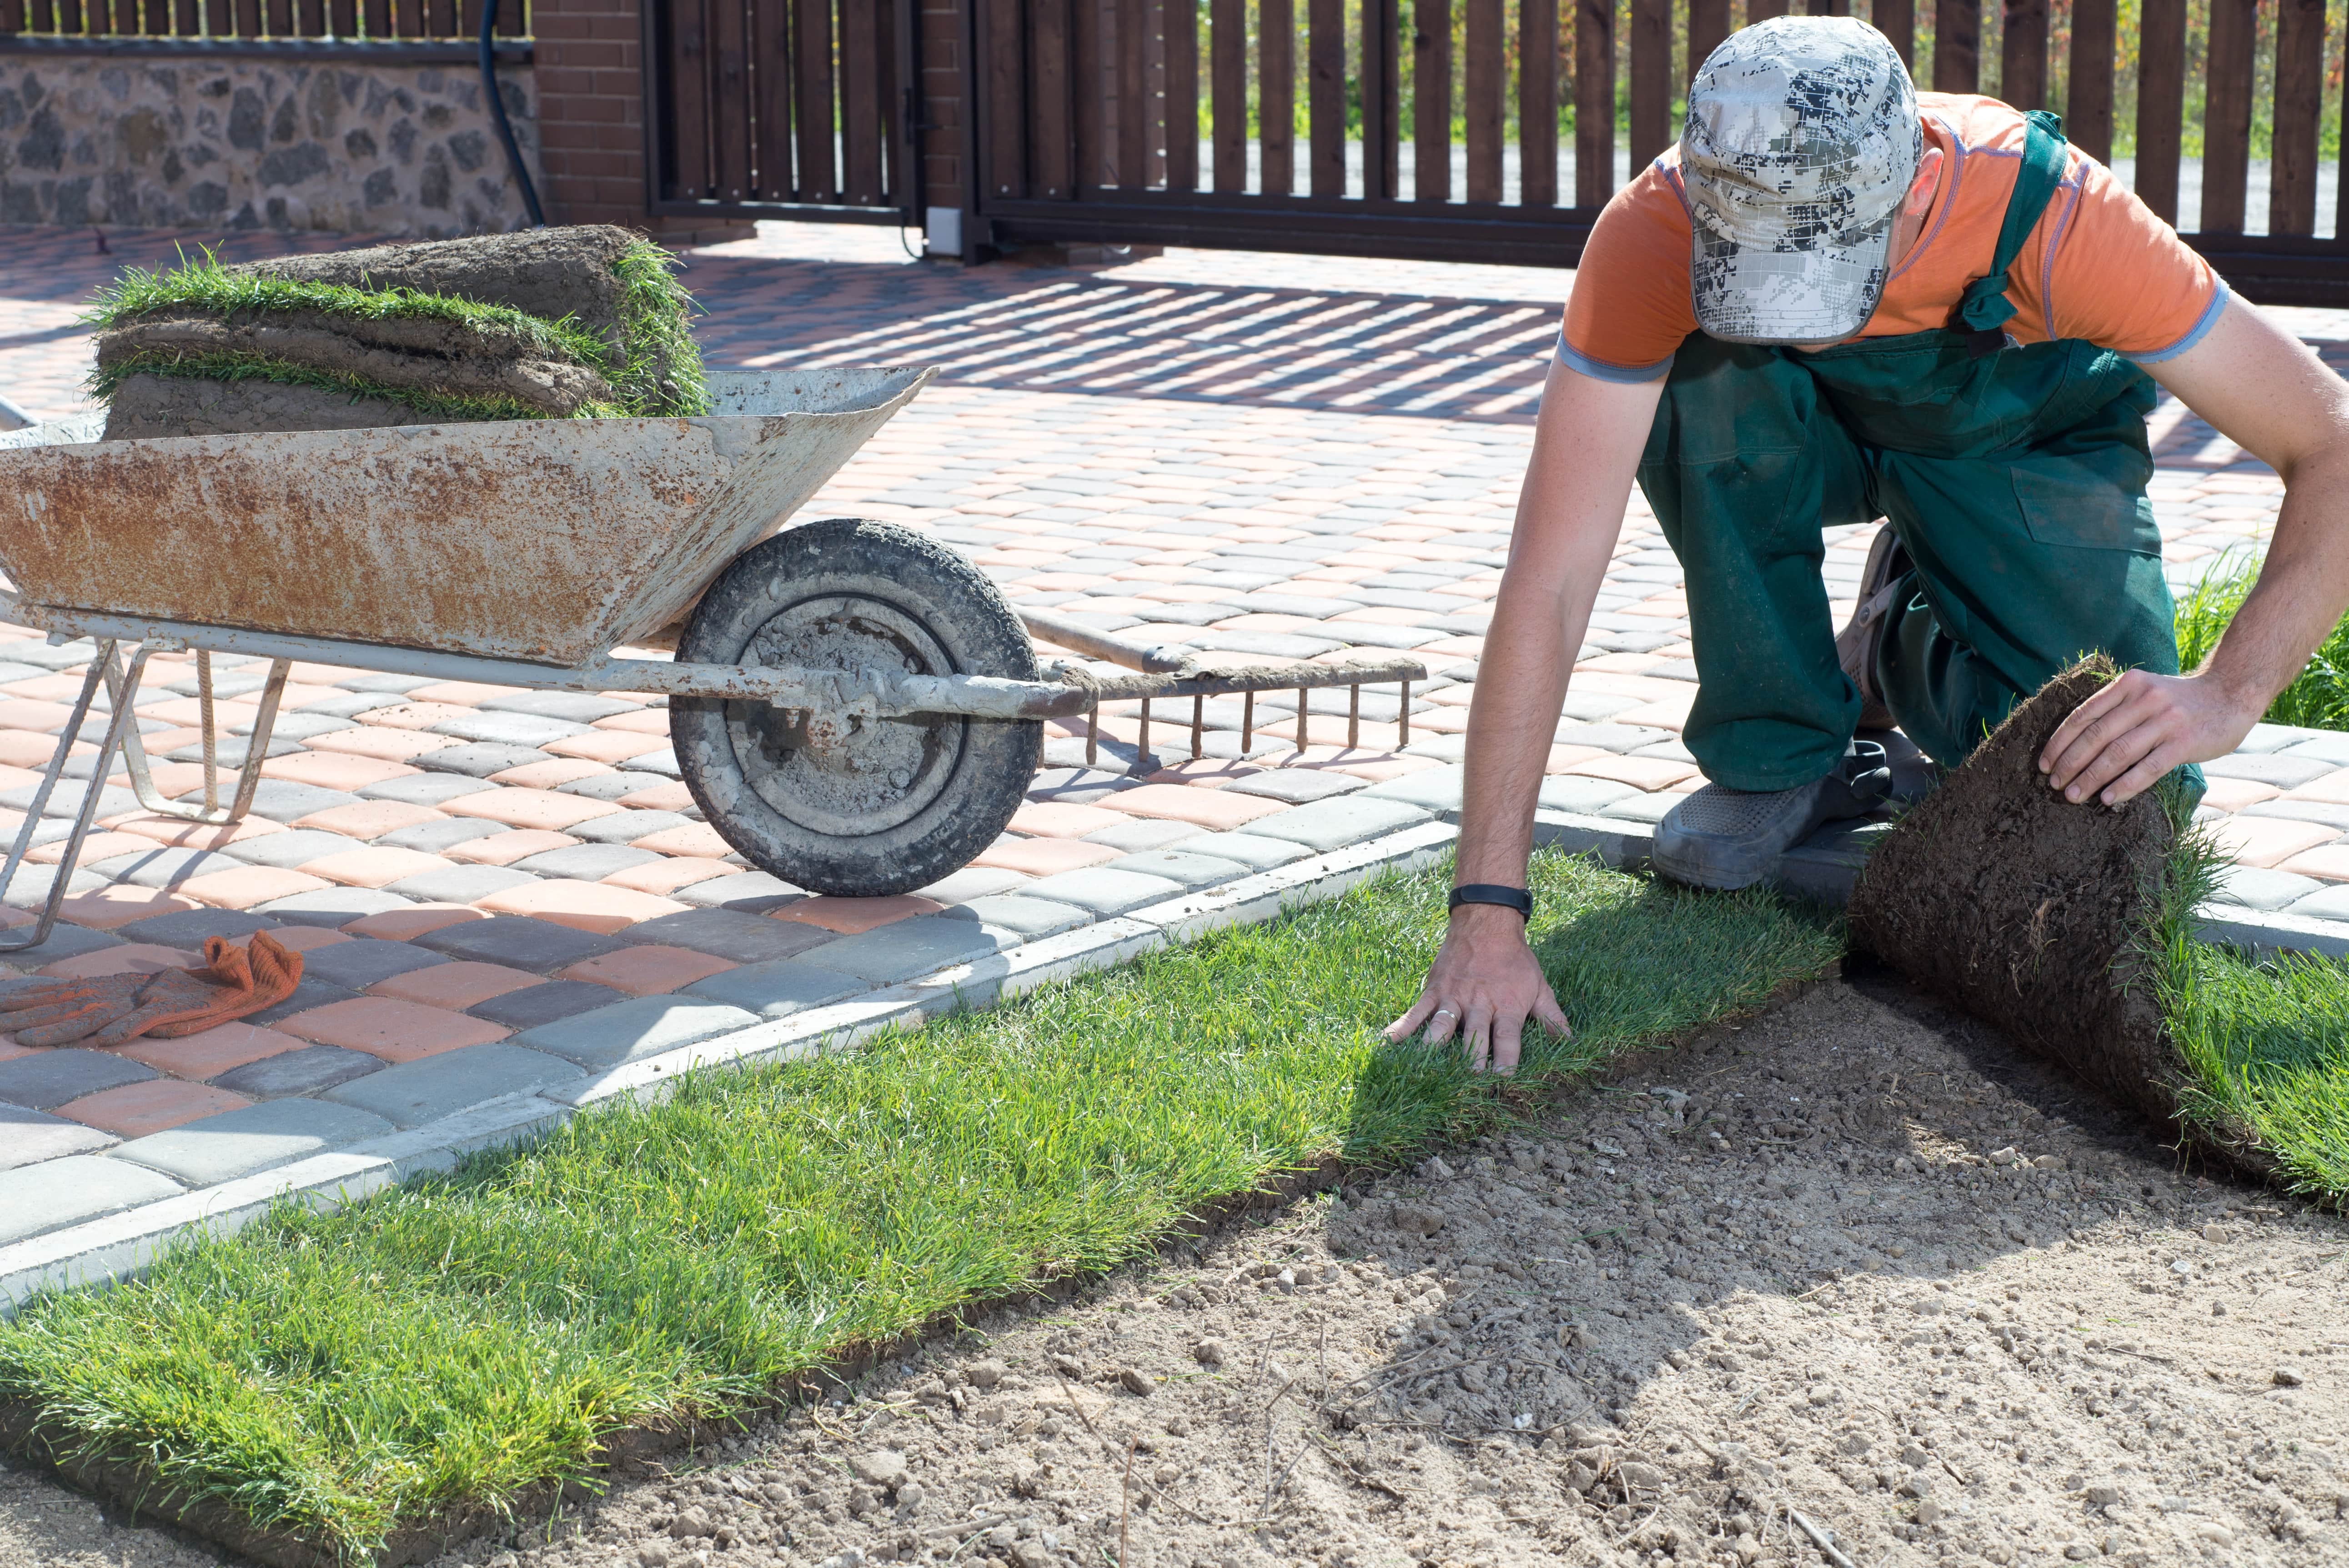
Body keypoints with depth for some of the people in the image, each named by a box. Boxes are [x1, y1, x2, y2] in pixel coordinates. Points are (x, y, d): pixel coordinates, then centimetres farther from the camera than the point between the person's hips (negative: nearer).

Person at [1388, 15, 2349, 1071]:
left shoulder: (2045, 213, -40)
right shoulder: (1656, 237, -37)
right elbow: (1548, 580, -39)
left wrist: (2227, 695, -48)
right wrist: (1487, 912, -44)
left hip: (2025, 437, 0)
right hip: (1808, 429, 1)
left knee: (2130, 793, -22)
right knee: (1706, 370, -35)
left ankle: (1906, 645, 12)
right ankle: (1781, 749, -13)